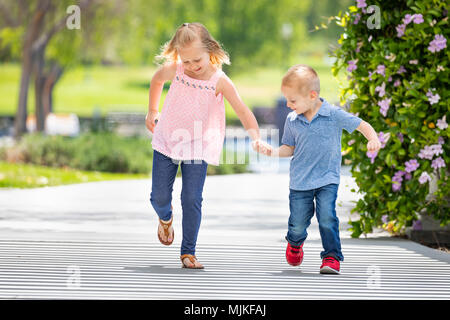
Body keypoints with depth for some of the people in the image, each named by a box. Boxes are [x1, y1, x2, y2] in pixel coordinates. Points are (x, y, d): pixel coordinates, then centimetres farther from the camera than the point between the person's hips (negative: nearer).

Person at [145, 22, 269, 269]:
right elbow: (156, 80, 15)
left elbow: (242, 110, -16)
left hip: (197, 148, -2)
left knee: (192, 200, -8)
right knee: (159, 197, 4)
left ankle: (188, 252, 3)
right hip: (167, 143, 2)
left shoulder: (219, 81, -15)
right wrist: (152, 111, 19)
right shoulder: (173, 71, -8)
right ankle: (166, 217, 41)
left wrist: (255, 137, -29)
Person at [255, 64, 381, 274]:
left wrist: (373, 140, -21)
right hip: (300, 182, 3)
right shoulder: (292, 120, 0)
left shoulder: (334, 115, -9)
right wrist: (273, 152, -10)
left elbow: (362, 125, -3)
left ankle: (332, 257, -7)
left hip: (327, 180, -3)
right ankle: (294, 242, 42)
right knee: (298, 223, 7)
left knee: (327, 218, -19)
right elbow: (290, 148, 9)